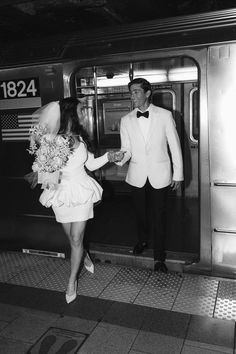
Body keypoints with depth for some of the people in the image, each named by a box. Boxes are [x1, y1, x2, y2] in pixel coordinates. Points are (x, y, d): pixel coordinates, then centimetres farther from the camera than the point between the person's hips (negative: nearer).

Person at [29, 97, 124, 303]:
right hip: (61, 193, -1)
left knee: (76, 238, 1)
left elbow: (91, 164, 11)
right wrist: (46, 179, -23)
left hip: (81, 192, 2)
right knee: (72, 237, 15)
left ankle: (72, 281, 19)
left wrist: (107, 157, -2)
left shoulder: (81, 138, 3)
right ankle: (84, 256, 49)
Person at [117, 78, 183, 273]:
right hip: (137, 175, 2)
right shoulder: (126, 120, 1)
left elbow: (175, 145, -2)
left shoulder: (165, 115, -5)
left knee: (159, 215, 4)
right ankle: (142, 240, 45)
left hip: (159, 175, -2)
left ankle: (159, 257, 19)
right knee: (140, 212, 17)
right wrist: (119, 158, -23)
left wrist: (178, 174, -1)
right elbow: (127, 149, 0)